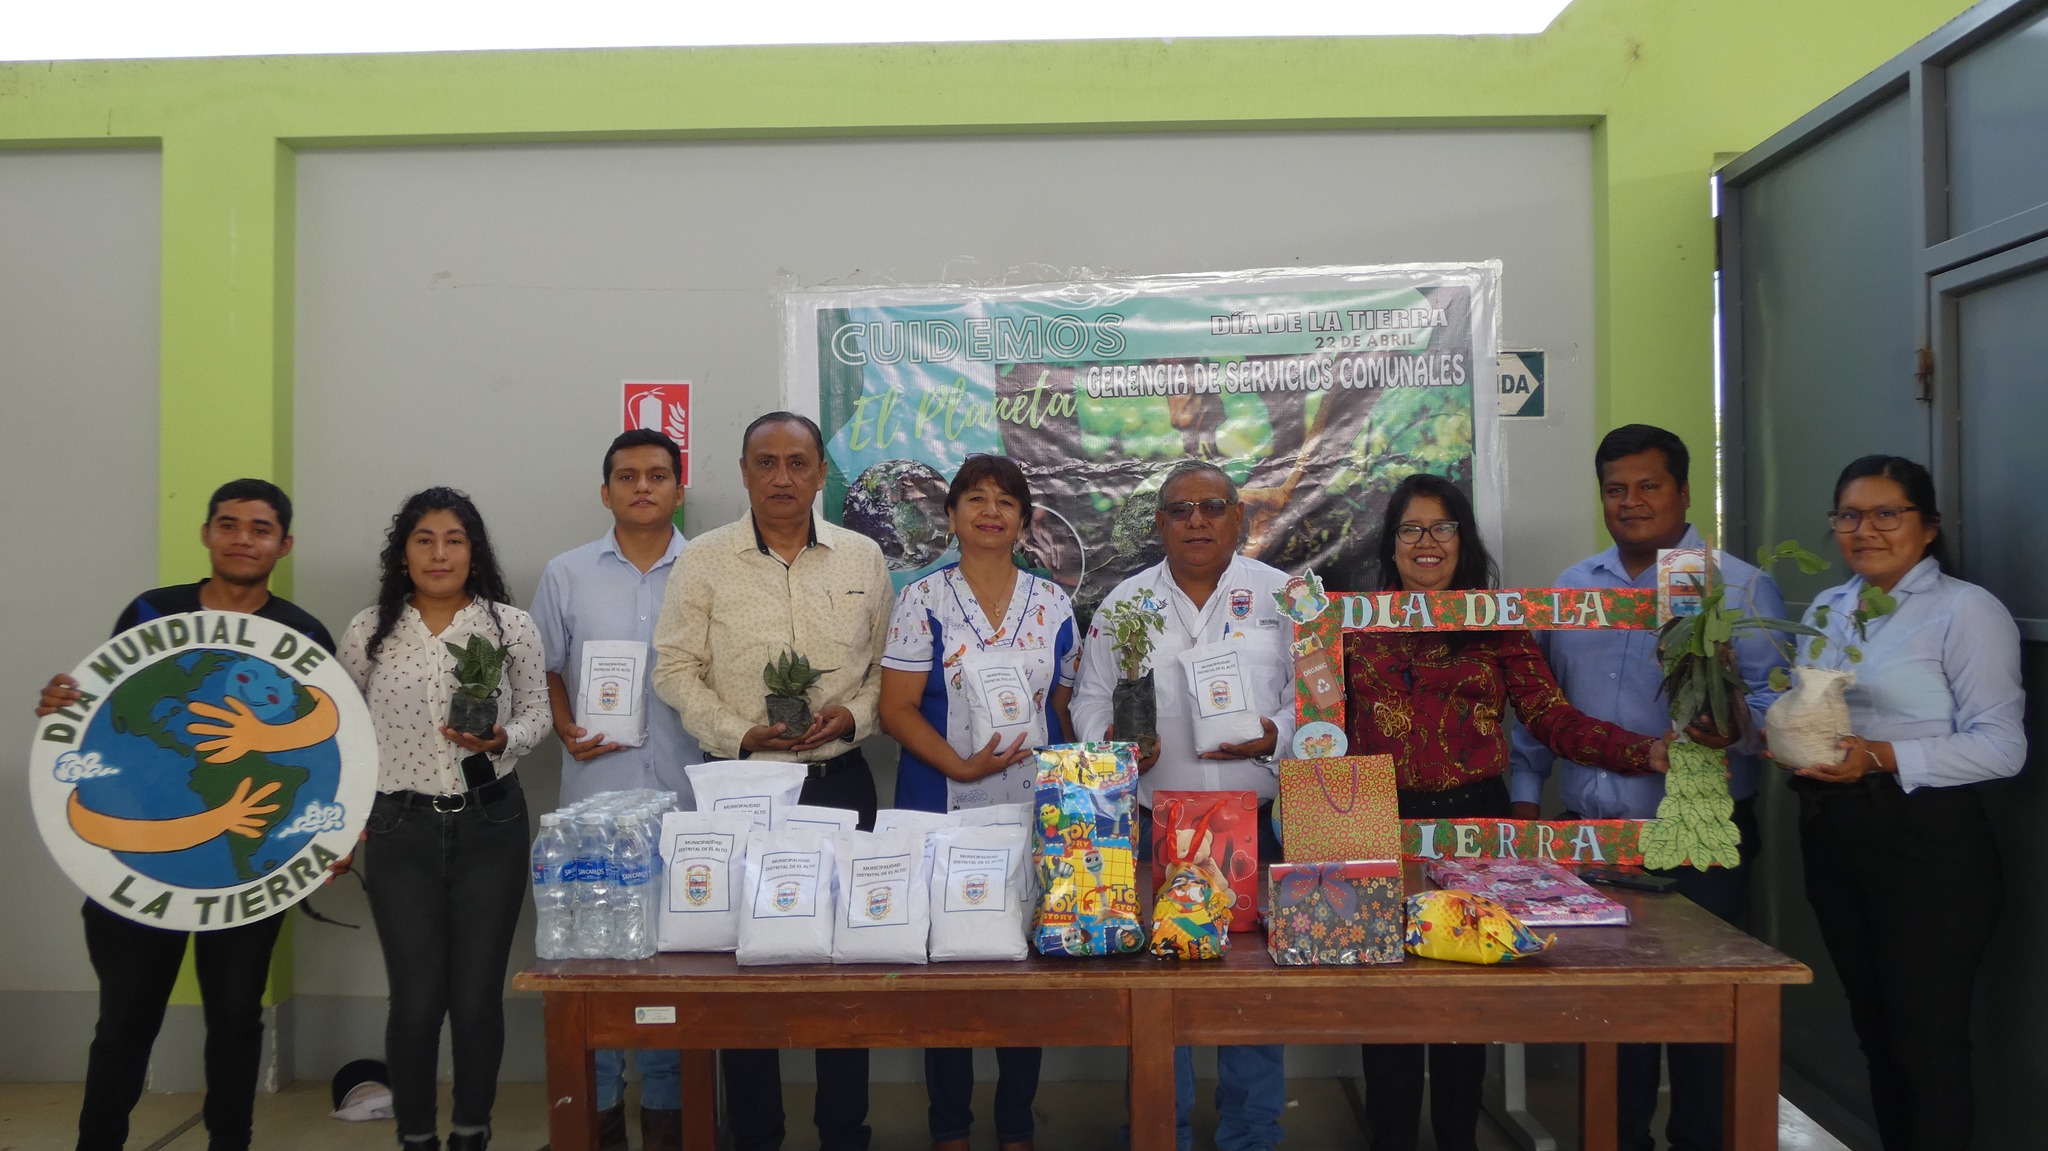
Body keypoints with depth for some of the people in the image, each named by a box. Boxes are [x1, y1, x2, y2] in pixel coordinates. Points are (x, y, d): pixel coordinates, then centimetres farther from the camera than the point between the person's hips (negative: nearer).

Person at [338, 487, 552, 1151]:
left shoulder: (512, 625, -1)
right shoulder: (368, 631, 1)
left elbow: (537, 713, 5)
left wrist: (501, 740, -15)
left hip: (491, 827, 0)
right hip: (401, 830, 0)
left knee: (478, 995, 5)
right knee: (416, 998, 2)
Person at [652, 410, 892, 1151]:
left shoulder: (862, 557, 5)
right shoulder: (705, 560, 0)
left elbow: (887, 664, 9)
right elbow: (676, 669, 0)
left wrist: (853, 714, -9)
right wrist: (739, 734, -12)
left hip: (840, 779, 1)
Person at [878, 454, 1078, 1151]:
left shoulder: (1053, 605, 6)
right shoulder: (922, 603, -2)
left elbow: (1067, 708, 11)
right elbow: (897, 710, -6)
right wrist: (961, 766, -18)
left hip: (1034, 817, 2)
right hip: (943, 812, -2)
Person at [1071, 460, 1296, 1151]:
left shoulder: (1281, 596, 5)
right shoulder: (1125, 602, 9)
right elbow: (1090, 700, 11)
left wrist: (1275, 737, -14)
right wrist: (1110, 745, -8)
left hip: (1255, 826, -1)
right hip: (1151, 828, 1)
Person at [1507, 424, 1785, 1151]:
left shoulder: (1740, 588, -2)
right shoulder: (1568, 591, 11)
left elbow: (1776, 700, -11)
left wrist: (1734, 723, -33)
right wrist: (1525, 798, 9)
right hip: (1591, 838, 4)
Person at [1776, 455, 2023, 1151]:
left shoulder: (1966, 610, -8)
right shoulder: (1826, 609, 13)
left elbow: (2001, 746, -15)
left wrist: (1881, 758, -25)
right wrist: (1783, 739, -1)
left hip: (1926, 843, -7)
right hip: (1832, 837, 7)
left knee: (1927, 1045, -1)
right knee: (1874, 1031, 16)